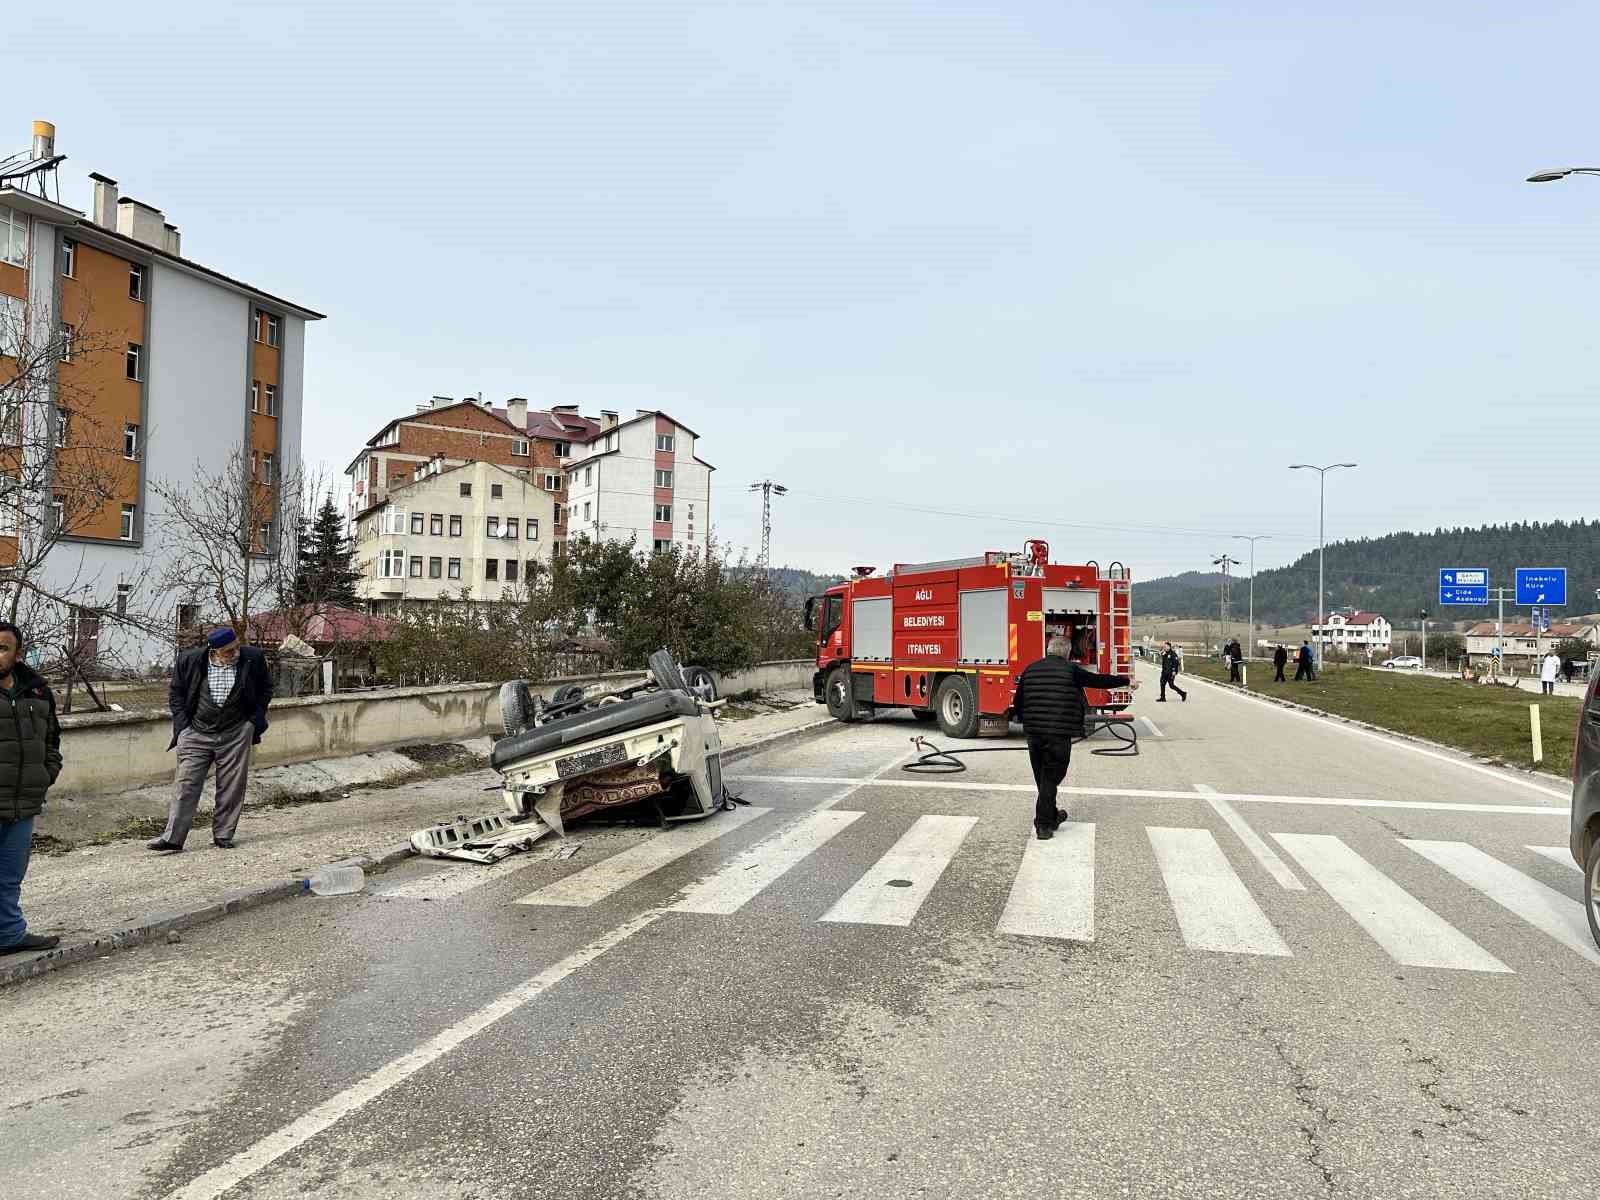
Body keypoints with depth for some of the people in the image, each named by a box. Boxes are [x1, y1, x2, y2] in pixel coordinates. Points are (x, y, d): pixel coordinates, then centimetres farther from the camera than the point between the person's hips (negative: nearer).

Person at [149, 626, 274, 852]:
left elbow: (265, 688, 10)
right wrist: (182, 722, 0)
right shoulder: (189, 660, -5)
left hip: (236, 734, 0)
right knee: (187, 785, -2)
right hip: (196, 733, 0)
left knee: (231, 788, 4)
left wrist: (256, 719, 2)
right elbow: (176, 692, 9)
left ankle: (223, 836, 14)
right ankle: (172, 837, 2)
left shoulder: (253, 659, -5)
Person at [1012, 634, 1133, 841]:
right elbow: (1101, 681, 3)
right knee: (1051, 779, 2)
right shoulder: (1071, 670, -5)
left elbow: (1018, 703, 11)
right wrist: (1126, 681, 18)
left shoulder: (1030, 669, 8)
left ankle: (1052, 816, 33)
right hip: (1059, 735, -5)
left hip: (1033, 733, 5)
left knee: (1042, 778, 17)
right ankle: (1044, 825, 1)